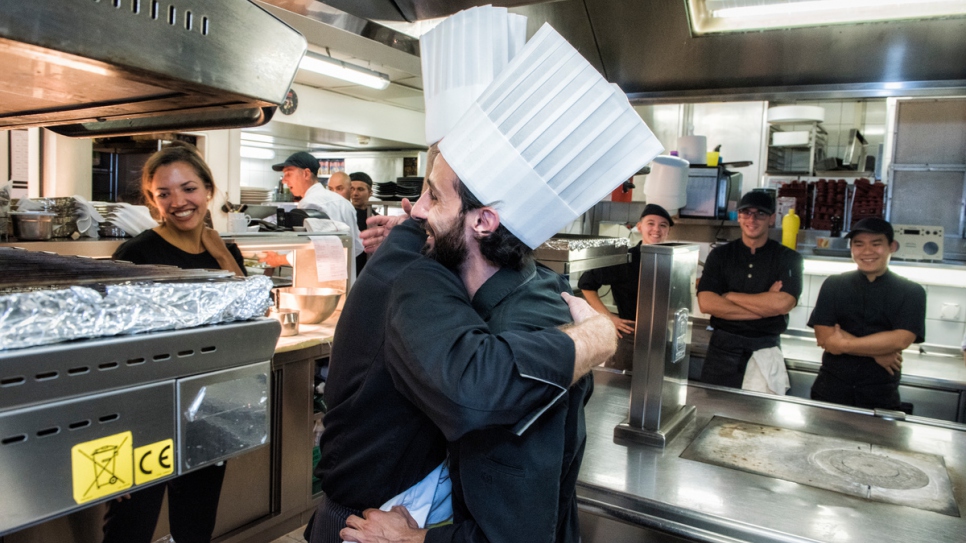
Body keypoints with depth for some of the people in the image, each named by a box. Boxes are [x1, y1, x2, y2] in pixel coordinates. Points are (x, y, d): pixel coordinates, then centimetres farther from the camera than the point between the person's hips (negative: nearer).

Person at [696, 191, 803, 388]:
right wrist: (764, 306, -12)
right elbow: (706, 303, -10)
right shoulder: (720, 255, 4)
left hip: (765, 350, -1)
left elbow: (782, 304, -15)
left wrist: (729, 296, -8)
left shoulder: (788, 258, 2)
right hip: (722, 349, 1)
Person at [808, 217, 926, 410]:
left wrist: (844, 343, -16)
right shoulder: (833, 285, 1)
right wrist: (877, 352, -13)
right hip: (830, 391, 1)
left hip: (881, 398, 0)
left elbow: (901, 340, -14)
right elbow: (824, 338, -7)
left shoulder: (911, 293, 1)